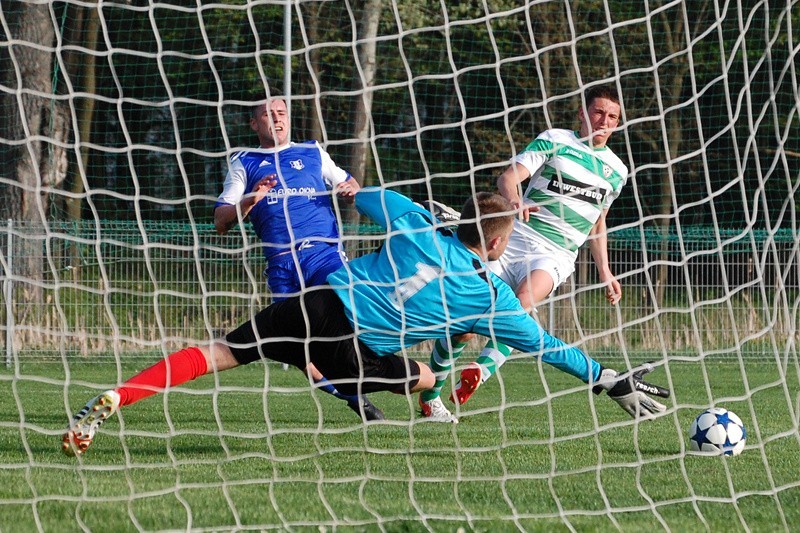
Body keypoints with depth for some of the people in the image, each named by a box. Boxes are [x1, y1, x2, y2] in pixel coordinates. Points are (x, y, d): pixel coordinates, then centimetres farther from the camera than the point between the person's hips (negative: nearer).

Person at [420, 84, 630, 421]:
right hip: (515, 238, -2)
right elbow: (508, 177, -8)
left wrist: (604, 272, 26)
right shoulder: (554, 141, 3)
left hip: (556, 255, 2)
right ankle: (429, 396, 15)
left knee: (524, 302, -33)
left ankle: (481, 371, -49)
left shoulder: (615, 171, 16)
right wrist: (514, 201, -30)